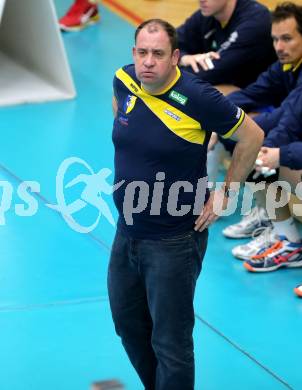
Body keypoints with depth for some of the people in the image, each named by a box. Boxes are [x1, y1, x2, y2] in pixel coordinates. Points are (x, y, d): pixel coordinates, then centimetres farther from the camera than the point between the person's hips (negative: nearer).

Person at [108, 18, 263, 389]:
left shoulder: (196, 97, -21)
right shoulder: (124, 81, -4)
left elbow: (252, 136, -10)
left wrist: (224, 195, -6)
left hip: (174, 242, -7)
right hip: (127, 233, 7)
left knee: (170, 342, 0)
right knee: (128, 323, 22)